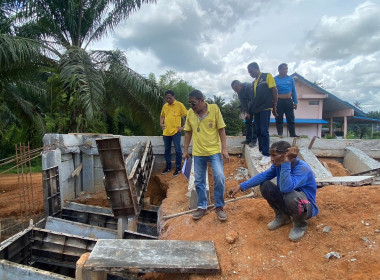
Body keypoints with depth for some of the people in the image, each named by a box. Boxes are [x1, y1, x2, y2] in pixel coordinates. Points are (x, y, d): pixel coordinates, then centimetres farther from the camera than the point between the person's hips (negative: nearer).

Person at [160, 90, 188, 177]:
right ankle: (168, 167, 28)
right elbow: (162, 116, 25)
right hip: (166, 132, 5)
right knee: (167, 150, 14)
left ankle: (178, 168, 14)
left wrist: (183, 127, -10)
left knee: (178, 150, 1)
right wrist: (161, 123, 8)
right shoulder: (164, 106, 9)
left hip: (175, 132, -5)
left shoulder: (179, 105, -7)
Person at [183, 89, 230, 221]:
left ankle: (219, 206, 8)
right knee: (199, 181, 9)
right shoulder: (190, 113, 0)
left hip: (214, 151, -3)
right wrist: (185, 150, 9)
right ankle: (202, 207, 26)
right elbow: (188, 132, 9)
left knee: (219, 177, -12)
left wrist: (224, 148, -10)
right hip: (198, 152, 3)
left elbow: (221, 129, -6)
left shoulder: (214, 108, -8)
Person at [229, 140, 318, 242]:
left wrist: (286, 162, -45)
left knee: (290, 196, -39)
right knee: (265, 186, -11)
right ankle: (282, 216, 10)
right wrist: (241, 186, -11)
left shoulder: (302, 168, -30)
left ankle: (300, 224, -5)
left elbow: (285, 188, -45)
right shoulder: (278, 164, -8)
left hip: (306, 207, -6)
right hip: (286, 202, 6)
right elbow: (262, 176, -6)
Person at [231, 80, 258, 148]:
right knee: (248, 121, 5)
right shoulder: (239, 91, -4)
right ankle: (248, 139, 10)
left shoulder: (248, 86, -28)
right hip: (250, 104, 8)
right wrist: (246, 112, -14)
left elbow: (253, 100, -29)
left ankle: (254, 140, -11)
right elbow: (243, 102, -5)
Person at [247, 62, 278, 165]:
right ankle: (261, 151, 18)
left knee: (264, 131, -11)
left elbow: (274, 90, -5)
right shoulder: (254, 82, 19)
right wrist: (252, 110, 16)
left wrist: (275, 106, -10)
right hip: (256, 109, 7)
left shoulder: (267, 76, 1)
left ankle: (266, 155, -7)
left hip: (265, 108, -7)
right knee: (258, 131, 9)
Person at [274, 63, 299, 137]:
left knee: (291, 119, 2)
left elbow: (294, 91, 12)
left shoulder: (291, 79, 10)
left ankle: (292, 134, 7)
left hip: (289, 101, 2)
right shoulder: (275, 79, 2)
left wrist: (295, 102, 5)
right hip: (279, 102, -2)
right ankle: (280, 133, 8)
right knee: (279, 119, 1)